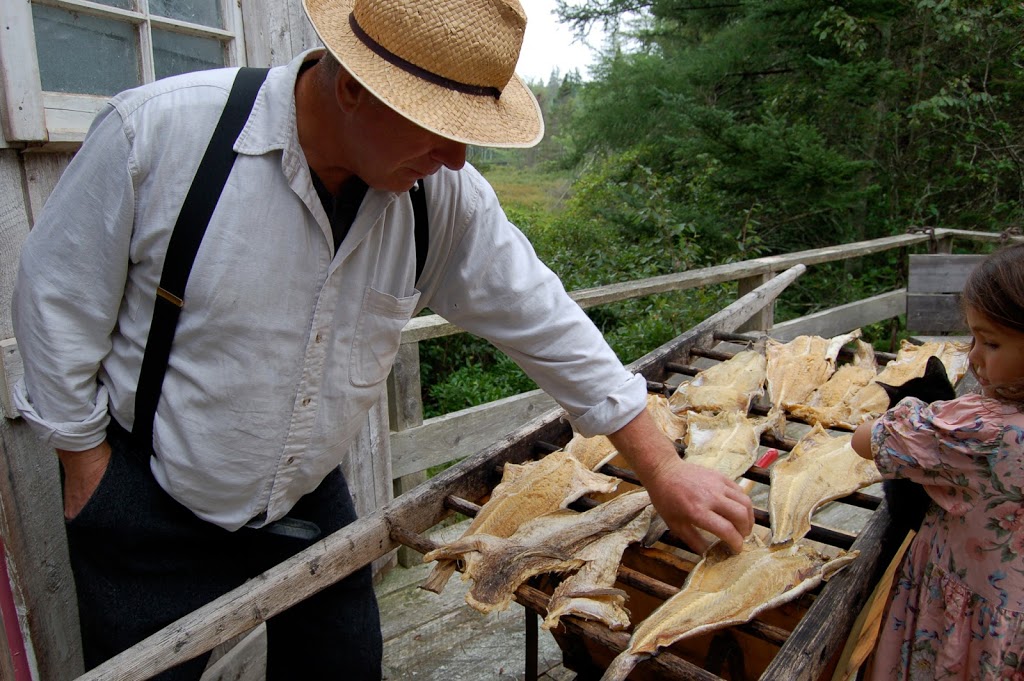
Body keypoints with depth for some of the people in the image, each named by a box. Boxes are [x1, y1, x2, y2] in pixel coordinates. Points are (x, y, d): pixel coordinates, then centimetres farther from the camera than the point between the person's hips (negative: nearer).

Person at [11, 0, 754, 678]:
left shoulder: (446, 196, -16)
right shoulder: (157, 129, -24)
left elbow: (545, 323, -11)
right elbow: (57, 297, -11)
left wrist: (662, 468, -8)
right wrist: (87, 467, -5)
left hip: (309, 496, 3)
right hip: (150, 502, -2)